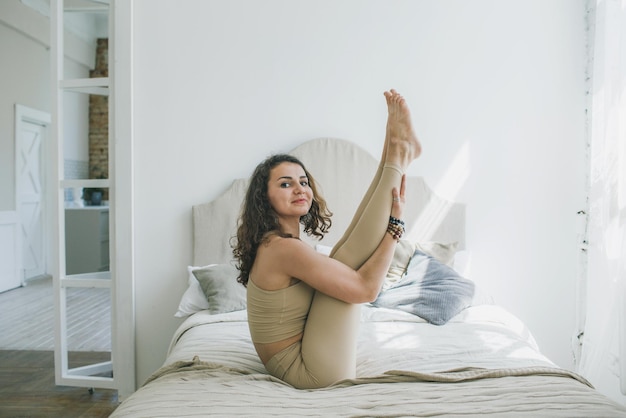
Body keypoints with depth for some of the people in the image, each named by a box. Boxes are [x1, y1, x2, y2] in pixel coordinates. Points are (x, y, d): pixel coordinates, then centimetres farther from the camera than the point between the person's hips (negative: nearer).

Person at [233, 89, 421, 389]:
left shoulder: (273, 244, 7)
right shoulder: (284, 249, -23)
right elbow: (366, 288, -24)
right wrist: (395, 222, -15)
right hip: (315, 372, -8)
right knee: (349, 258, -14)